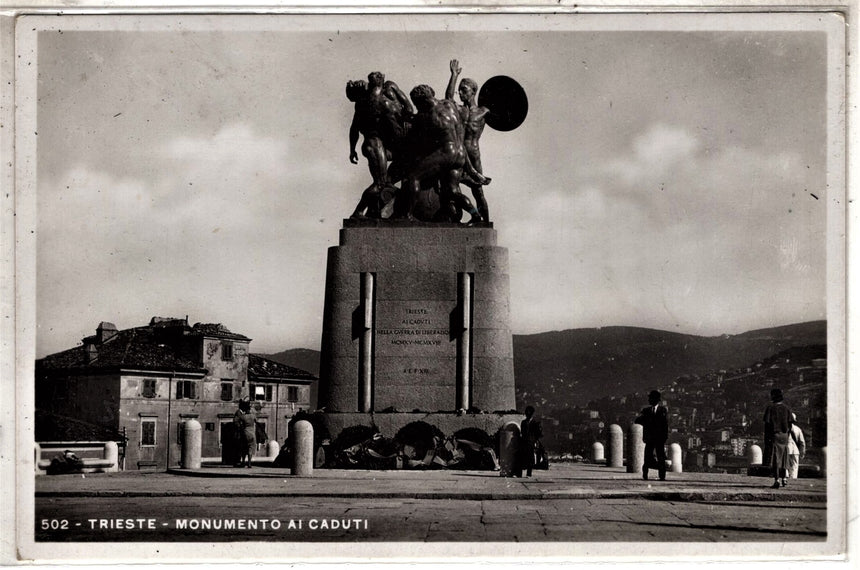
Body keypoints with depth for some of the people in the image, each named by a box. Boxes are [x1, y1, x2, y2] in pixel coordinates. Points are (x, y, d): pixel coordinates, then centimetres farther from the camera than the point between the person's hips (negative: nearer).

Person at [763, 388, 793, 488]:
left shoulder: (770, 407, -5)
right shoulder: (786, 408, 6)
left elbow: (767, 423, -8)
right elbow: (790, 423, 7)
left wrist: (766, 437, -3)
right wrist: (787, 435, 15)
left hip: (774, 435, -4)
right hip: (784, 435, 4)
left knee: (775, 458, -5)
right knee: (784, 457, 14)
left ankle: (777, 481, -11)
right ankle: (784, 478, 16)